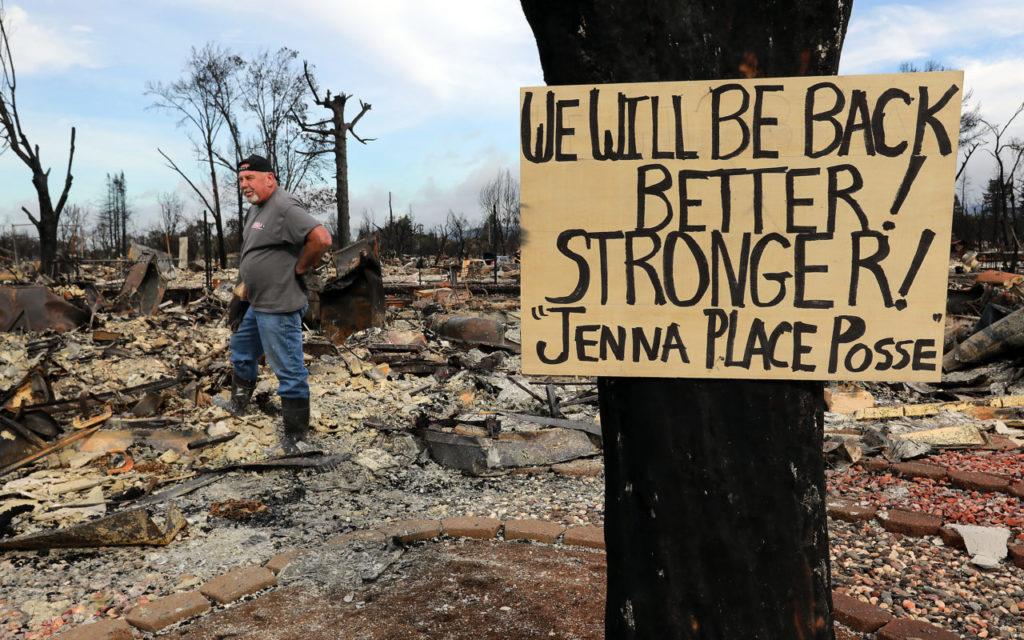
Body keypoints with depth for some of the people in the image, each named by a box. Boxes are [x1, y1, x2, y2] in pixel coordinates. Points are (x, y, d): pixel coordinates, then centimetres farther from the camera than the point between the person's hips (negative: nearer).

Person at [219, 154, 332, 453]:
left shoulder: (285, 208, -19)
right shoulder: (256, 208, 14)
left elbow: (321, 238, -32)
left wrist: (299, 268, -18)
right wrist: (246, 284, 20)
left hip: (279, 307, -11)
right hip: (257, 304, 11)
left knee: (288, 370, -4)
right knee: (241, 352, 26)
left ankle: (295, 439, 4)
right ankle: (237, 406, 46)